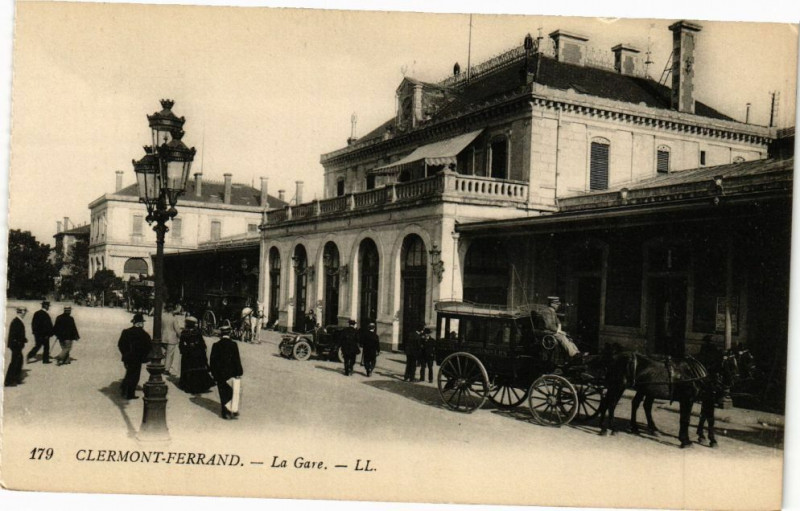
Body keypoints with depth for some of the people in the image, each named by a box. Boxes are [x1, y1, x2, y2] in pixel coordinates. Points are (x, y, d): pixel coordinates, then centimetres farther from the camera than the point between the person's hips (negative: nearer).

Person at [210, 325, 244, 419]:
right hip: (232, 373, -2)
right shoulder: (233, 345, -11)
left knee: (224, 393, 11)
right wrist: (239, 372, -3)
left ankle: (226, 412, 14)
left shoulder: (216, 345, -3)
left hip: (220, 374, 3)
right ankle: (234, 411, 9)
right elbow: (237, 360, -10)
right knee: (234, 393, 10)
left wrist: (214, 373, 11)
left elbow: (213, 360, 1)